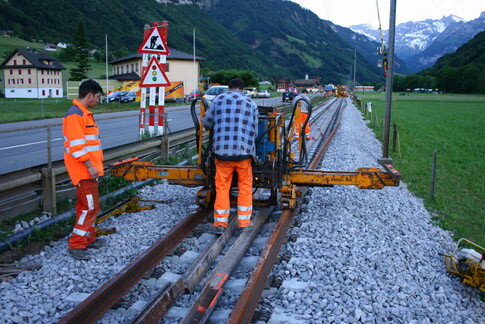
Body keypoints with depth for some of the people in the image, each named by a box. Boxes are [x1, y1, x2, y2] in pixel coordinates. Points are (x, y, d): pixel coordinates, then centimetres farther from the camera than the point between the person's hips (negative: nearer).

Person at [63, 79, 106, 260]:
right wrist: (89, 165, -21)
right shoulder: (75, 115, -16)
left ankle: (89, 239, 28)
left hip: (89, 169, 10)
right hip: (83, 170, -10)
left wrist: (96, 163, 22)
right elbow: (76, 145, -22)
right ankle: (76, 245, 1)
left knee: (87, 205, 17)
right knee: (90, 206, -7)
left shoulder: (85, 114, 18)